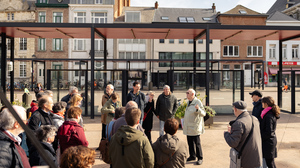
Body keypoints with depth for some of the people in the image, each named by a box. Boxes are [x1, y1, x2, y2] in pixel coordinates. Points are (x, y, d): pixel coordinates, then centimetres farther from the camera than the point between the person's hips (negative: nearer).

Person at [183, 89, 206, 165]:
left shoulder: (198, 102, -13)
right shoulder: (189, 102, 12)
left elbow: (203, 113, -18)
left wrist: (198, 109, -36)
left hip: (195, 127, -8)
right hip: (188, 127, 8)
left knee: (197, 143, 1)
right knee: (190, 143, 16)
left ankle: (200, 158, 13)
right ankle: (192, 156, 29)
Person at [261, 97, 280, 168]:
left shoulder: (268, 116, -24)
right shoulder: (273, 114, 6)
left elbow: (268, 132, -24)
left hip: (268, 142, -10)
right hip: (272, 140, 10)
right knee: (271, 162, 21)